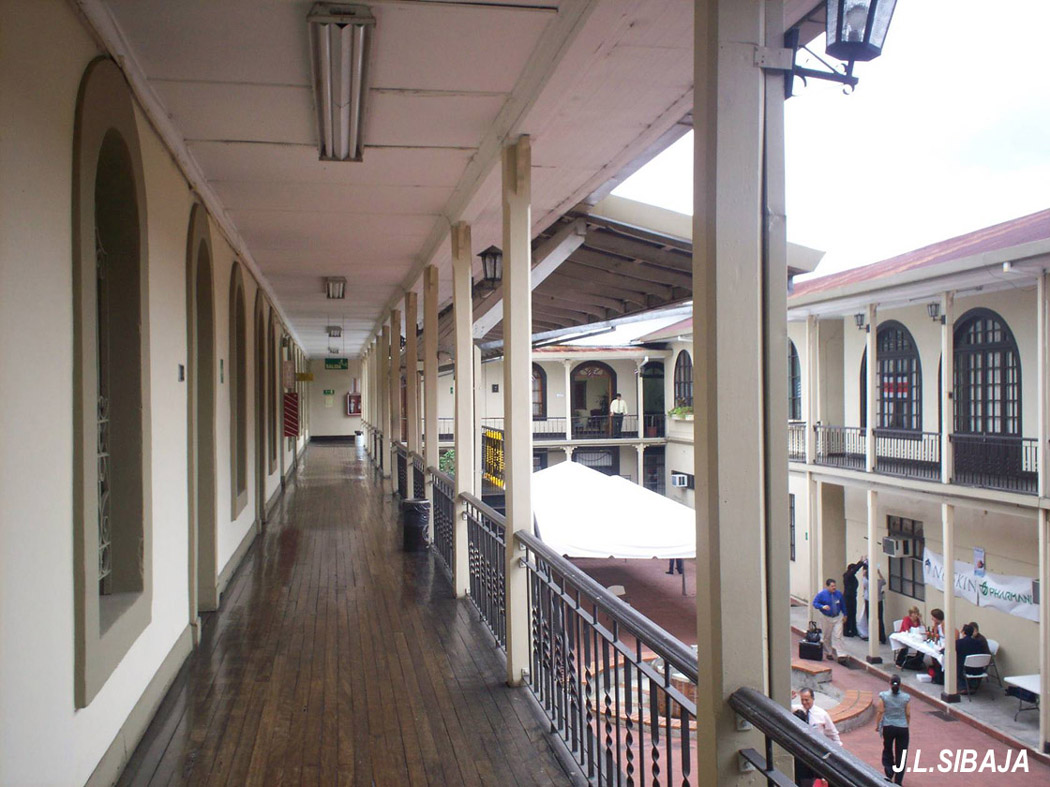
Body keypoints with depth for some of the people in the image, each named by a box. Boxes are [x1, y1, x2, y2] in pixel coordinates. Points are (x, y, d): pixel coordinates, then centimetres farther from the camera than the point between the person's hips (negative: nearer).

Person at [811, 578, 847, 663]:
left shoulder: (839, 593, -2)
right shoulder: (822, 594, -12)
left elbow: (843, 604, 11)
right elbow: (815, 603, -11)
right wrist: (822, 607, -28)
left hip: (837, 617, 2)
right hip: (826, 618, -2)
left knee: (838, 636, -7)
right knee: (826, 637, 10)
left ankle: (841, 655, -6)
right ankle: (829, 653, 29)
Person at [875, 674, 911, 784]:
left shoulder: (884, 696, -9)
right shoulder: (906, 697, -7)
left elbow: (880, 712, -7)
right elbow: (908, 714, -1)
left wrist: (877, 725, 6)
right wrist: (907, 726, 15)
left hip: (888, 727, 0)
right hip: (902, 728, 0)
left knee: (887, 751, 21)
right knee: (901, 754, 10)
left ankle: (889, 773, 8)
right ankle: (898, 780, 12)